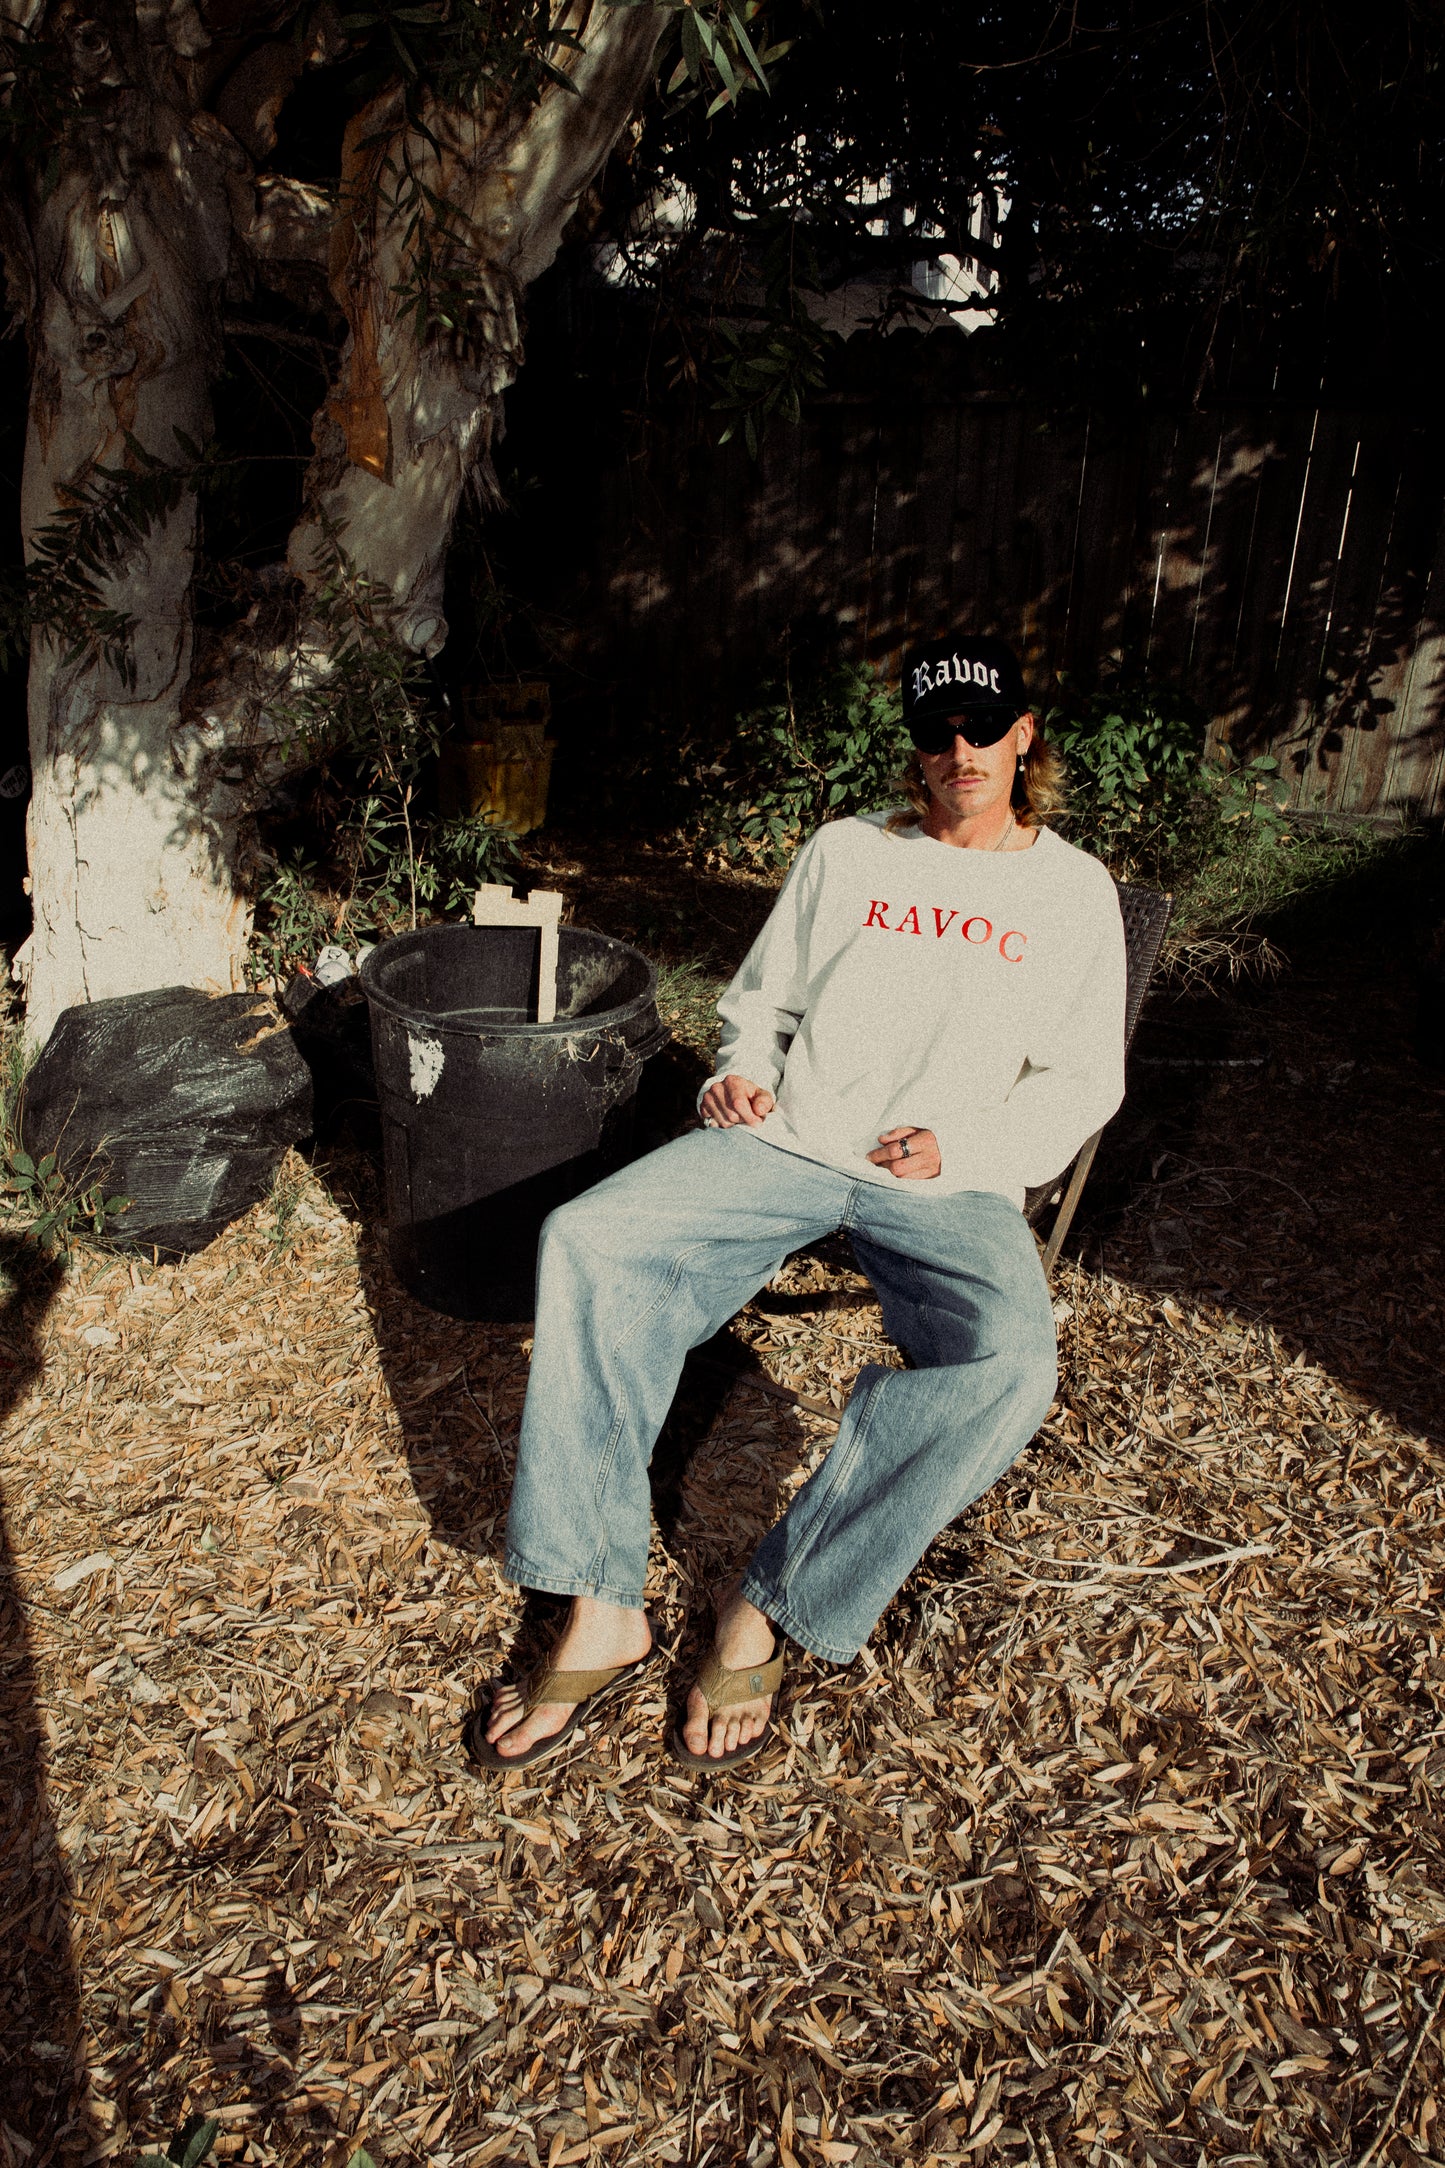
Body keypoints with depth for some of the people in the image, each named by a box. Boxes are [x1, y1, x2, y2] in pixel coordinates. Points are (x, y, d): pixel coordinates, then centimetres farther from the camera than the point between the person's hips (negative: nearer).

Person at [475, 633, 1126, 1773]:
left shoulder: (1074, 890, 13)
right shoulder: (845, 851, 18)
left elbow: (1084, 1081, 10)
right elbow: (761, 1001, 23)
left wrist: (964, 1150, -6)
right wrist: (743, 1072, 1)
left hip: (947, 1182, -1)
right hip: (786, 1138, 2)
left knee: (1009, 1364, -34)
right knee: (587, 1243, -25)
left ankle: (767, 1611, -19)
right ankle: (602, 1614, -21)